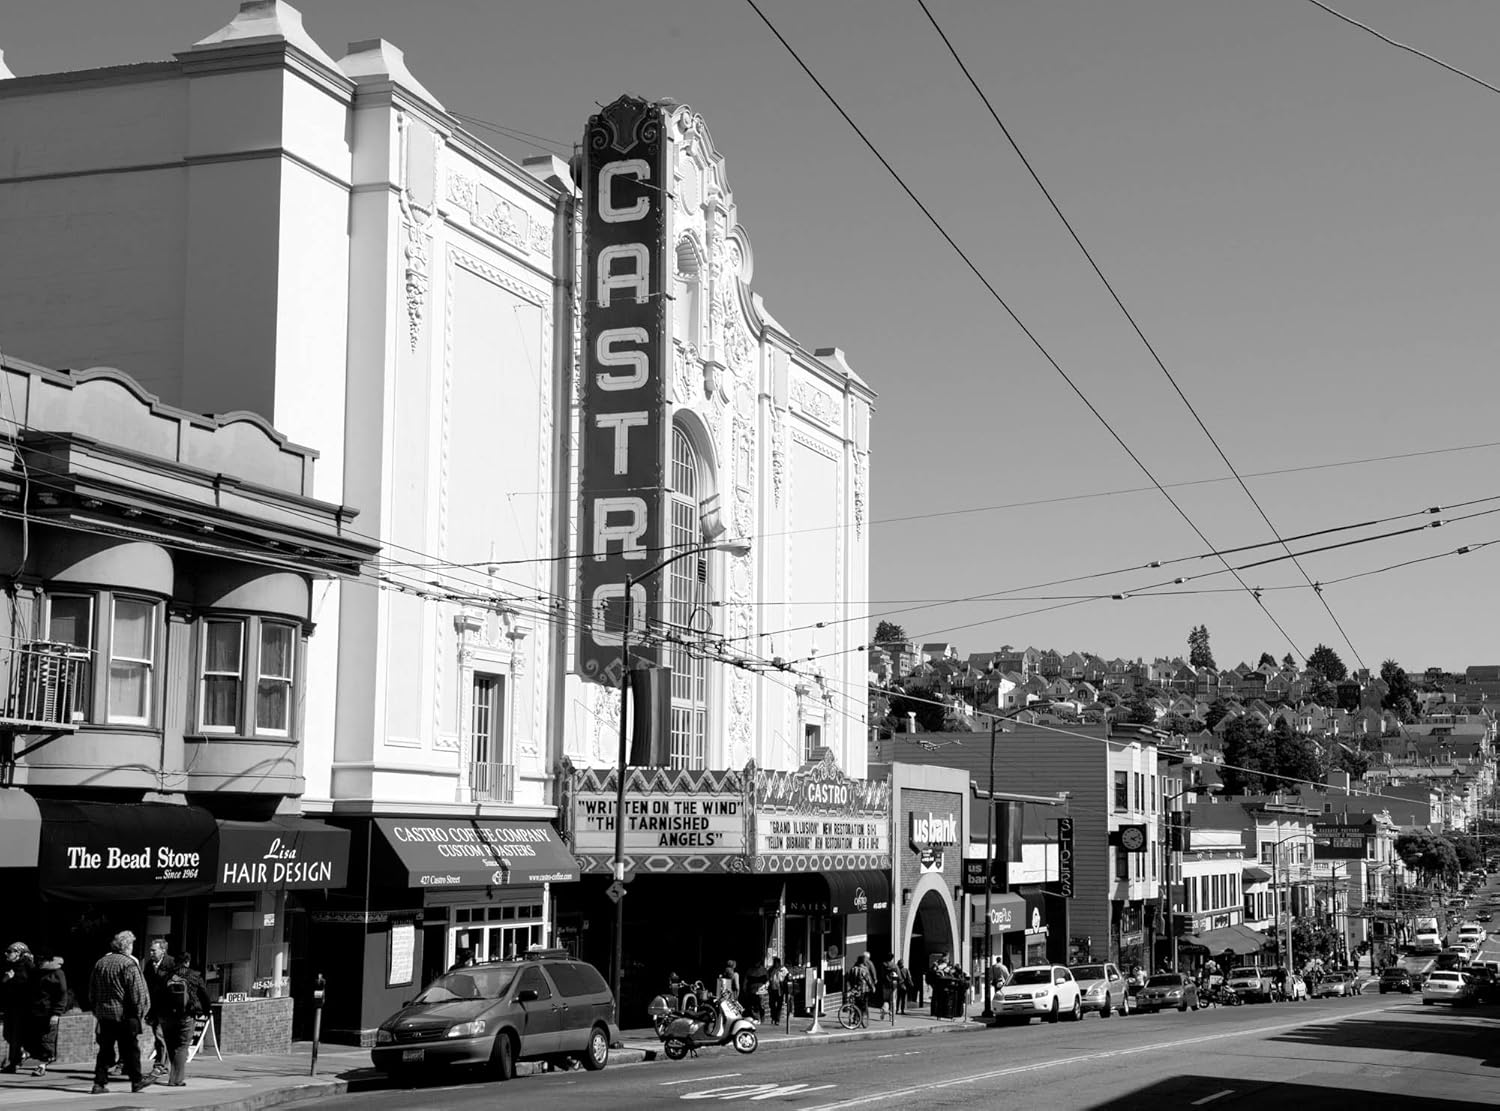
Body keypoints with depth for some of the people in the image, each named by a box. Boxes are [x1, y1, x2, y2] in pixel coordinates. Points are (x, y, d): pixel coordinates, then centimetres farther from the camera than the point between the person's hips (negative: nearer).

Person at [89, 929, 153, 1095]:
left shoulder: (100, 963, 9)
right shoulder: (129, 965, -12)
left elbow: (92, 992, 17)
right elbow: (137, 993, -13)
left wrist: (97, 1009, 23)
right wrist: (140, 1013, -4)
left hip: (104, 1014, 6)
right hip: (124, 1015, -6)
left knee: (105, 1050, 9)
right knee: (130, 1050, 4)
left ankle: (99, 1082, 5)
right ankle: (136, 1080, 12)